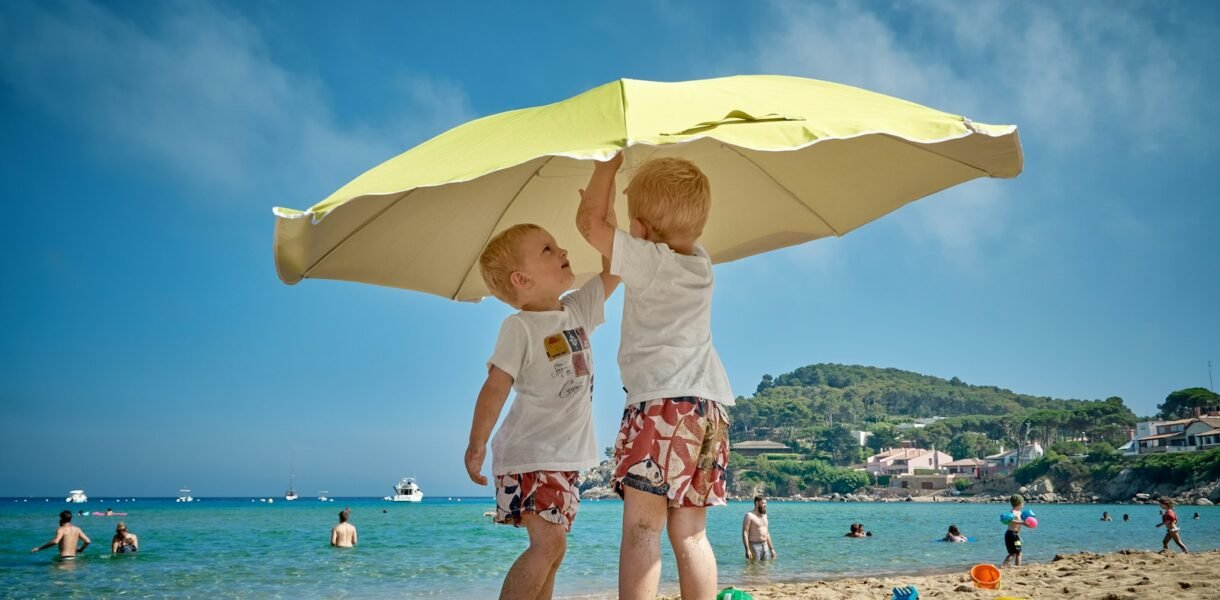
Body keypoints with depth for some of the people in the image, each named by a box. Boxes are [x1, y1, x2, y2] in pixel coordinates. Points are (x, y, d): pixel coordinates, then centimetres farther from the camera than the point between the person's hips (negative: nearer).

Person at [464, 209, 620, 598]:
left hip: (567, 456, 7)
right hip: (529, 454, -7)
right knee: (549, 543, -17)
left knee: (551, 550, 10)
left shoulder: (578, 310, 8)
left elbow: (613, 269, 8)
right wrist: (476, 446, -20)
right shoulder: (519, 327, -12)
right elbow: (495, 388, -15)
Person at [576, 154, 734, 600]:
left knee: (641, 528, -10)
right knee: (689, 534, 9)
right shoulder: (702, 264, 16)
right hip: (709, 406, 8)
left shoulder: (648, 259, -5)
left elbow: (589, 221, -1)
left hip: (662, 404, -8)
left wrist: (606, 168, 12)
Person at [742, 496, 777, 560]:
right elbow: (744, 533, -15)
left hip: (765, 546, 7)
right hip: (754, 546, -7)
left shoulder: (764, 515, 15)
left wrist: (771, 548, 17)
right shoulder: (749, 516, -9)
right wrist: (747, 550, -23)